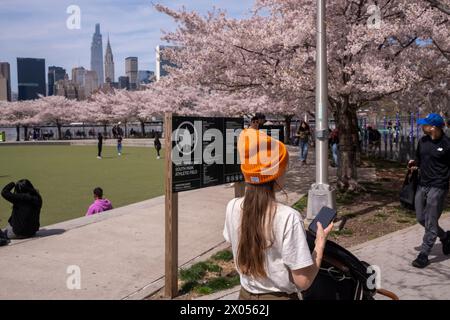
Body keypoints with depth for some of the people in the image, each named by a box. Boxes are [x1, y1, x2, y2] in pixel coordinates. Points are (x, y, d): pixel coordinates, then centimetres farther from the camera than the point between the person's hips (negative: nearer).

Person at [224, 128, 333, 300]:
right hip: (280, 295, -4)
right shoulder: (288, 217, -25)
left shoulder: (232, 207, -10)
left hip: (245, 294, 4)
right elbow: (303, 281, -19)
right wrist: (320, 241, -9)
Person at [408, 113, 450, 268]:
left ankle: (424, 254, 5)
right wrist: (414, 164, 0)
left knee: (430, 222, -3)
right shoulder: (423, 141, 7)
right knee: (421, 218, 15)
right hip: (422, 185, 7)